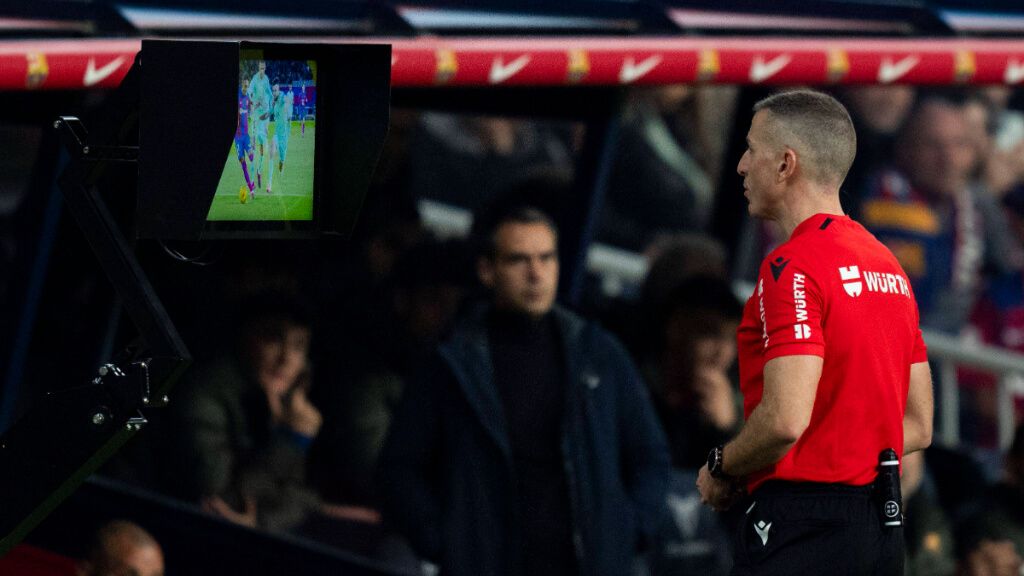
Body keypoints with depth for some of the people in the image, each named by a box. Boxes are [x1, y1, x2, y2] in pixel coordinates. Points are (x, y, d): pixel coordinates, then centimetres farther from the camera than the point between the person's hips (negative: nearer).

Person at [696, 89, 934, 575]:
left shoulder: (792, 267, -13)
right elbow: (918, 426, 18)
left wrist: (721, 470, -5)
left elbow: (785, 420, -22)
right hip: (881, 530, 9)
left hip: (802, 532, -9)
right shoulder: (887, 265, 16)